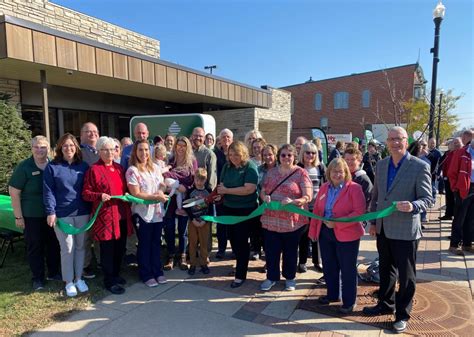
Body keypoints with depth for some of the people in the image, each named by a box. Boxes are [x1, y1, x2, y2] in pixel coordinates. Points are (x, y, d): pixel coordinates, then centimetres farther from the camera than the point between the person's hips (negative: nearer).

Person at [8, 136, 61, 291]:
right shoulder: (24, 167, -9)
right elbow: (14, 192, -7)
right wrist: (18, 216, -10)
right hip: (32, 216, -3)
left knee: (54, 244, 14)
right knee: (35, 247, 8)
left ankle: (53, 272, 33)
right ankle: (38, 279, 24)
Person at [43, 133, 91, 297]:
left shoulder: (83, 166, 6)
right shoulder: (52, 167, -1)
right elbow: (48, 191, -4)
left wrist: (91, 209, 6)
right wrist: (50, 212, -11)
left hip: (82, 213, 3)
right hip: (62, 214, -2)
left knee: (80, 246, 11)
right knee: (67, 248, 3)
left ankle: (79, 278, 26)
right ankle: (69, 282, 18)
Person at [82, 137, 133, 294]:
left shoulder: (119, 168, 12)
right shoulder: (93, 170, -6)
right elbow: (86, 193, -7)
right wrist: (99, 196, -23)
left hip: (122, 215, 6)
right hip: (105, 216, -6)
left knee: (120, 248, 15)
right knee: (108, 249, 3)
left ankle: (115, 274, 33)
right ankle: (109, 281, 17)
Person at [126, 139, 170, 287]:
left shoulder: (155, 167, 7)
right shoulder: (132, 170, -11)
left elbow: (162, 186, 12)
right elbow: (136, 194, -15)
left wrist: (162, 193, -10)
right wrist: (156, 197, -17)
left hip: (157, 212, 5)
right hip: (142, 213, -5)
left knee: (156, 243, 14)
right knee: (145, 245, 9)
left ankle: (158, 271, 28)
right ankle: (146, 275, 23)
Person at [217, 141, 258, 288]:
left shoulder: (250, 167, -15)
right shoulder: (227, 166, 4)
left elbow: (249, 189, -25)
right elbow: (222, 185, 8)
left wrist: (227, 190, -21)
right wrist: (220, 190, -17)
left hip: (245, 210, -6)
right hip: (229, 208, 6)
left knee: (241, 241, 1)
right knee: (233, 238, 16)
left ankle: (240, 275, 13)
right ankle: (240, 264, 37)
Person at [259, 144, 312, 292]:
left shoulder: (301, 173, -5)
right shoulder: (271, 172, 9)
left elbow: (308, 196, -10)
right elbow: (262, 191, 13)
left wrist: (293, 201, -27)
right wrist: (264, 197, -11)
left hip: (292, 220, -3)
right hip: (271, 219, 3)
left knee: (290, 251, 14)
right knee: (271, 250, 10)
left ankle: (289, 277, 35)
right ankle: (271, 277, 31)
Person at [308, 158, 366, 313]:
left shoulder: (354, 188, -11)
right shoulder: (324, 187, 6)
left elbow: (360, 212, -19)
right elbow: (317, 210, 9)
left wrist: (338, 223, -23)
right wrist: (313, 230, 4)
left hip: (347, 235, -6)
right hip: (325, 234, 6)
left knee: (347, 269, 9)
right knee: (329, 267, 18)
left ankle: (349, 301, 25)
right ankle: (332, 294, 38)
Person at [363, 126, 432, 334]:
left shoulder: (420, 167, -11)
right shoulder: (381, 165, 5)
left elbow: (426, 198, -11)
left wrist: (413, 206, -32)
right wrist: (373, 222, 10)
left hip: (405, 231, -5)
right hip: (383, 229, 5)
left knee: (406, 275, 9)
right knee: (386, 270, 20)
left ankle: (402, 314, 27)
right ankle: (386, 304, 39)